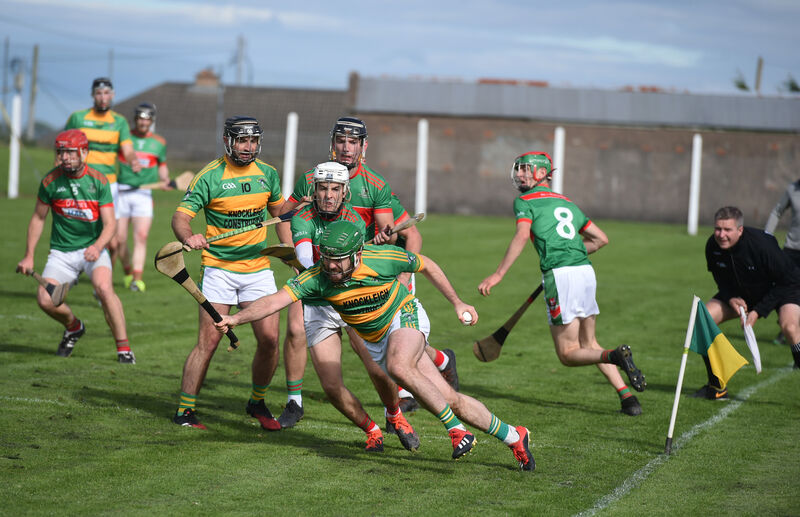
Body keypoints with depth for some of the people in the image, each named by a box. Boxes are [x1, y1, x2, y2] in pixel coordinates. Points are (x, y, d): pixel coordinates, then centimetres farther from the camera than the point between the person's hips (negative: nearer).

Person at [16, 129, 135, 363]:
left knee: (103, 287, -30)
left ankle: (123, 347, -18)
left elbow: (110, 223, -8)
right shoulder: (50, 181, -3)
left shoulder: (98, 181, -6)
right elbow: (38, 218, 9)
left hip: (93, 247, -2)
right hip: (61, 252, 2)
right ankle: (73, 326, 18)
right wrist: (28, 256, 7)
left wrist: (97, 247, -28)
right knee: (45, 299, -16)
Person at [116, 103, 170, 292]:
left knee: (141, 235, -15)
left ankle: (137, 278, -17)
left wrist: (164, 180, 5)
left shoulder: (159, 143, 9)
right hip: (121, 191, 0)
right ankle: (128, 273, 20)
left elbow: (162, 165, 24)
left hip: (143, 193, 0)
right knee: (119, 239, -2)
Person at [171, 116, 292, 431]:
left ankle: (257, 403, 17)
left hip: (258, 267, 4)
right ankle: (184, 411, 1)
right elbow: (180, 217, -14)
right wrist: (189, 238, -35)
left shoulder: (267, 174, 7)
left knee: (269, 339, -5)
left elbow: (279, 212, 22)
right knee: (208, 342, -9)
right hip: (219, 268, -4)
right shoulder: (209, 177, -8)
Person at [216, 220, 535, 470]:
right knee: (450, 399, 0)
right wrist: (236, 318, -45)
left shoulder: (383, 258, -26)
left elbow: (426, 265, -7)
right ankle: (513, 437, 16)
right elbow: (276, 300, -30)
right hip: (376, 342, 3)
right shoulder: (318, 277, -22)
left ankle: (457, 429, -23)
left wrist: (457, 303, 0)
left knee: (398, 366, -37)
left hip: (406, 317, -3)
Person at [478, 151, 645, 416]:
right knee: (589, 345, 19)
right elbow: (601, 238, 25)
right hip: (586, 270, 6)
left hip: (560, 275, -6)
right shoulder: (566, 202, 24)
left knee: (568, 353, 1)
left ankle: (616, 355, -27)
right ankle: (628, 397, 6)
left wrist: (498, 274, -17)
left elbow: (522, 236, -14)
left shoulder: (525, 201, 5)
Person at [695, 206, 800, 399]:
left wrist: (759, 311, -27)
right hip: (741, 293, 5)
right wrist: (731, 298, -20)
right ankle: (717, 387, 2)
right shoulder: (713, 246, -18)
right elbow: (721, 279, 1)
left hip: (783, 289, -5)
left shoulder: (762, 244, -34)